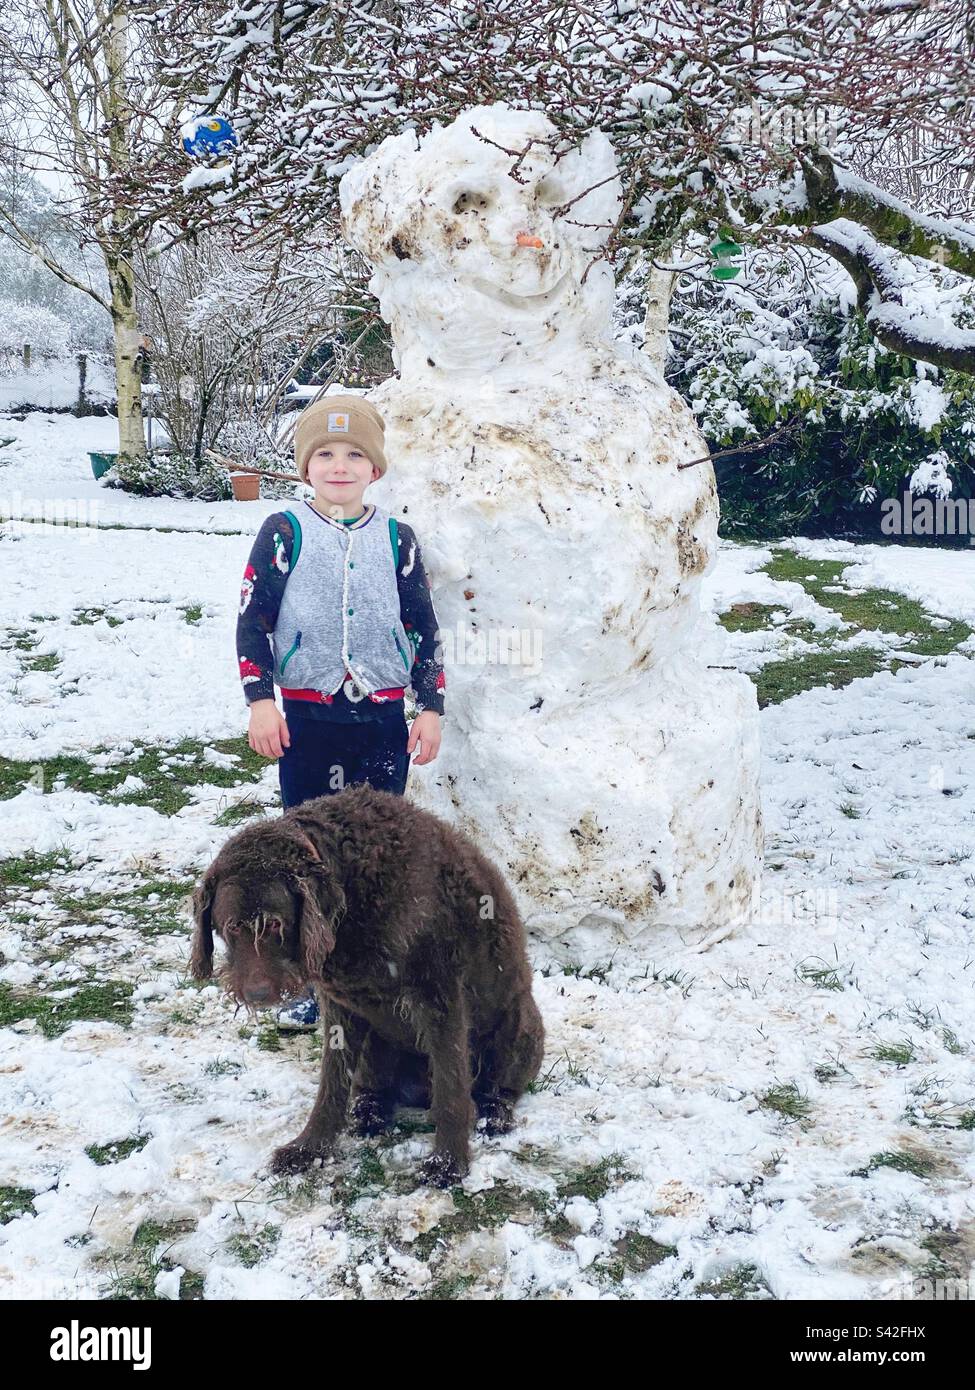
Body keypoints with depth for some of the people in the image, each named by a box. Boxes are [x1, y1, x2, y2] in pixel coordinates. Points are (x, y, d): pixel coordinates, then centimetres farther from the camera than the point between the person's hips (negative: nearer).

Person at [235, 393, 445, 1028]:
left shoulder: (397, 538, 5)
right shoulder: (285, 532, -1)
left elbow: (424, 628, 9)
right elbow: (253, 619, -1)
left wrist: (431, 706, 5)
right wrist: (259, 699, -7)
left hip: (383, 715, 2)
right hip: (306, 715, -1)